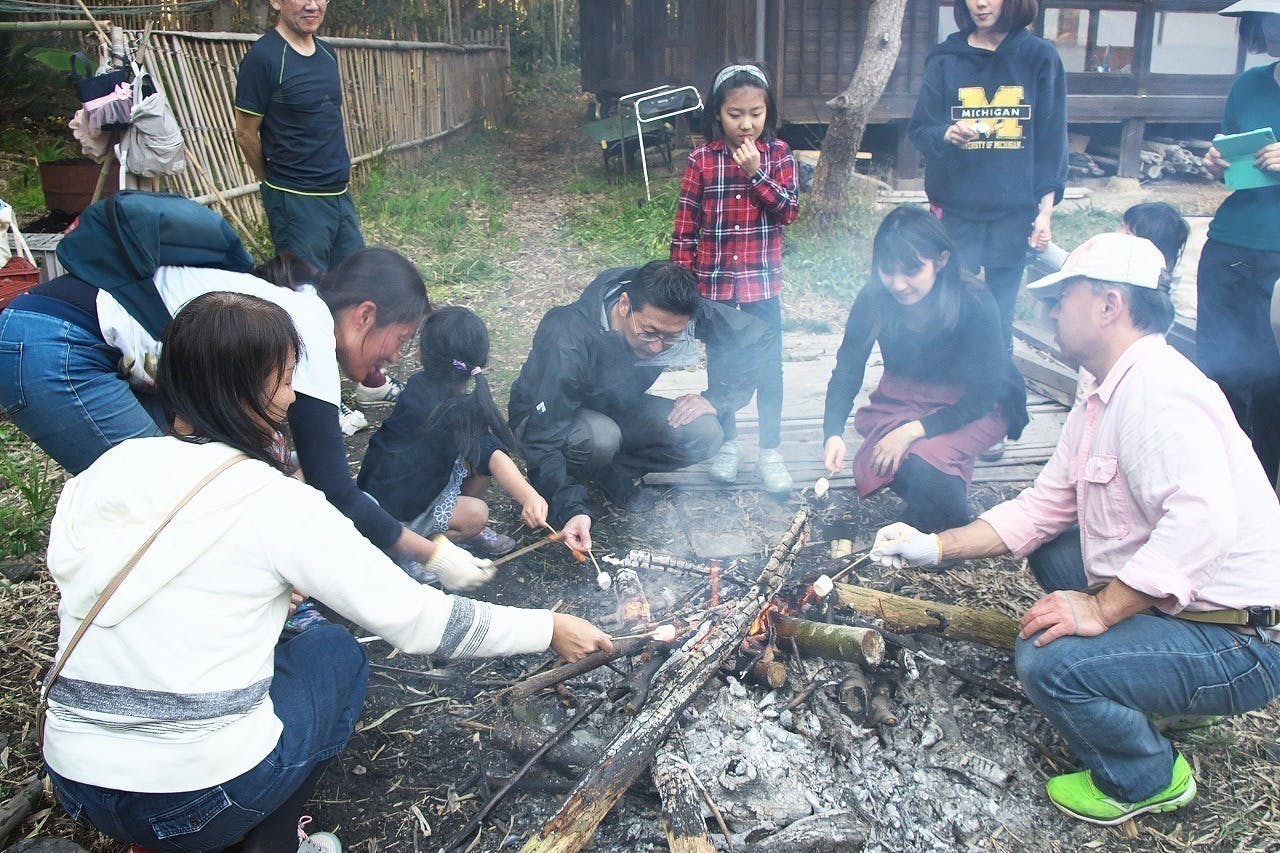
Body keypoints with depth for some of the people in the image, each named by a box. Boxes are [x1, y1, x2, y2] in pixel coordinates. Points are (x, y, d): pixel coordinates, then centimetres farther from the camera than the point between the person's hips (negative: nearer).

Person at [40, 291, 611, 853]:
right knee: (333, 650, 16)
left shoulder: (102, 473, 1)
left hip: (74, 788, 5)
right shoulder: (274, 503, -15)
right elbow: (414, 618, -11)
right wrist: (548, 628, 0)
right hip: (199, 803, -5)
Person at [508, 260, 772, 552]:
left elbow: (757, 338, -13)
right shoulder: (568, 340, -38)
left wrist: (715, 399, -23)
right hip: (545, 417, -4)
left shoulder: (677, 314, -24)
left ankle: (611, 475, 2)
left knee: (703, 435, -20)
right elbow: (544, 438, -37)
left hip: (618, 409, 5)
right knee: (600, 439, -39)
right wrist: (570, 509, -47)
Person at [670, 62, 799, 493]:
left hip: (763, 284, 0)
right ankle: (728, 443, 30)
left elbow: (789, 211, -9)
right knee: (721, 368, 12)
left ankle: (770, 451, 19)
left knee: (770, 370, 5)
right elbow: (685, 226, -2)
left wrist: (756, 173, -20)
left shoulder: (778, 154, -2)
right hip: (714, 284, 0)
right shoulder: (701, 160, -4)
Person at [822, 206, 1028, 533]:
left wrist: (914, 430, -30)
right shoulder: (873, 299, -15)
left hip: (973, 408, -3)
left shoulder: (975, 304, -24)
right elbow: (847, 370, -7)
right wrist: (833, 432, -25)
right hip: (902, 400, 3)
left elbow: (984, 393, -19)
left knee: (926, 458, -33)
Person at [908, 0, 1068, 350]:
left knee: (1000, 318, 4)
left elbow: (1052, 139, 5)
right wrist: (946, 134, -19)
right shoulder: (946, 59, 5)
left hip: (1015, 212, 0)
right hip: (956, 209, 0)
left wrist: (1046, 209, -1)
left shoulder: (1039, 57, 4)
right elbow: (919, 129, 4)